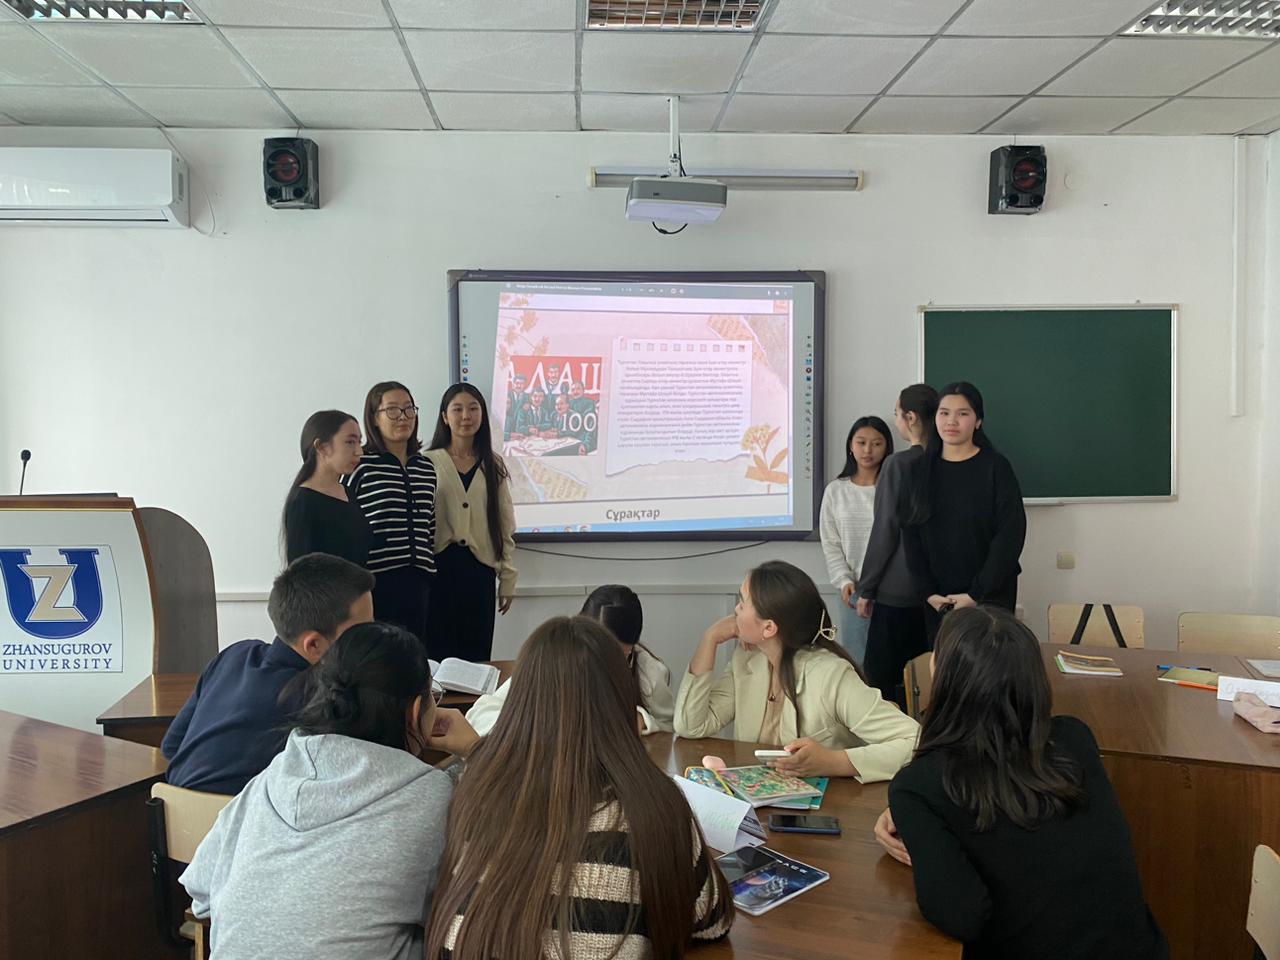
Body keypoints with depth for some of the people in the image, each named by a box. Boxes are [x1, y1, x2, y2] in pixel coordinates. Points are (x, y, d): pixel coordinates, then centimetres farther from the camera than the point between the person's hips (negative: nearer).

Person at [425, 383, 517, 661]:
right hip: (439, 567, -2)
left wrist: (507, 578, 8)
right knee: (438, 650, 0)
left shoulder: (493, 467, 9)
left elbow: (505, 526, 11)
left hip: (480, 569, 3)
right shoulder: (428, 463, -1)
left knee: (477, 654, 5)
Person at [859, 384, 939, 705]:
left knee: (881, 677, 1)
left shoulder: (899, 464, -13)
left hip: (898, 590, -7)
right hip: (935, 589, 7)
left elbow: (885, 530, -12)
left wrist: (866, 589, -4)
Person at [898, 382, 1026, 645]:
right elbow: (911, 536, 2)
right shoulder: (920, 470, 4)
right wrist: (929, 592, -7)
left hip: (990, 596, -3)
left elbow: (1010, 535, -10)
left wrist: (977, 593, -14)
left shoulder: (996, 468, -5)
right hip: (937, 599, 3)